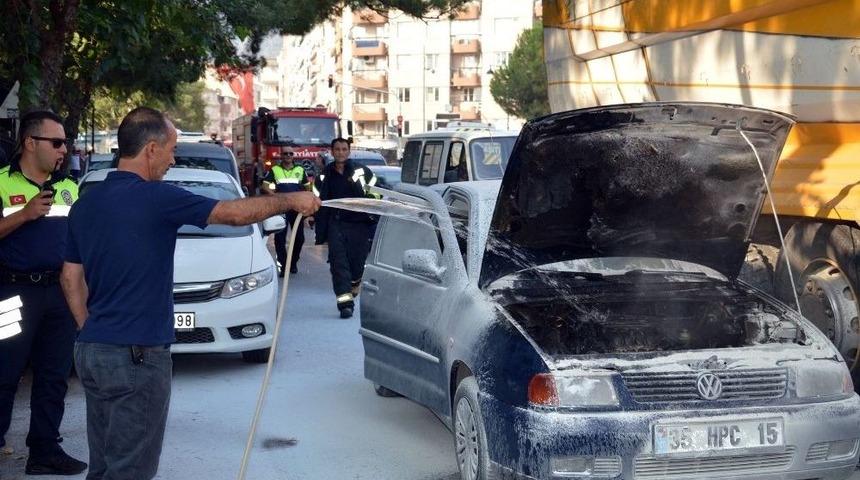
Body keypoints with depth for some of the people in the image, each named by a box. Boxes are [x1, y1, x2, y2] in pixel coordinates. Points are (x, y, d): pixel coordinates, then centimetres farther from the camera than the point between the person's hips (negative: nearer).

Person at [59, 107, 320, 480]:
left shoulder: (86, 203, 9)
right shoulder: (155, 197, -15)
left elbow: (71, 277, 15)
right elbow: (236, 213, -11)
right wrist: (293, 200, 2)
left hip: (90, 351, 8)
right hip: (136, 356, -8)